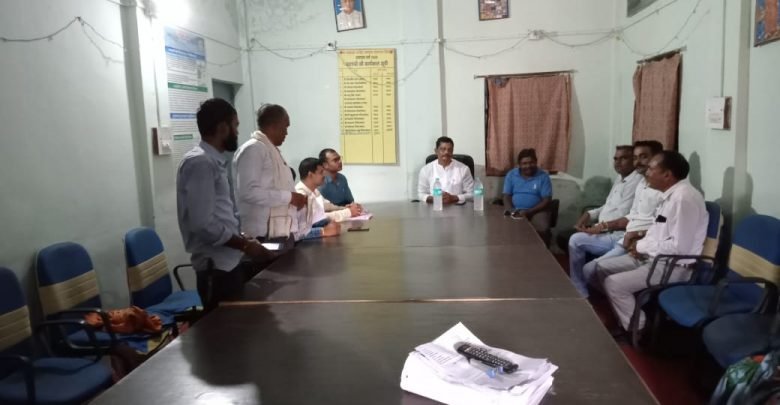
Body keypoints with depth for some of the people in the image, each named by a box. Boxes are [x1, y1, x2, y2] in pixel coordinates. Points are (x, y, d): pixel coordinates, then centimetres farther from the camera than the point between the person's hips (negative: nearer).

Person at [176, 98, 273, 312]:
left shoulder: (214, 161, 13)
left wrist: (242, 240, 11)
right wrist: (244, 245, -14)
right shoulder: (199, 162, -17)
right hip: (216, 268, -9)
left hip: (229, 262, 9)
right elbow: (203, 224, -23)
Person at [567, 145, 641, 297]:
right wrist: (590, 214, 7)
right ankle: (575, 287, 13)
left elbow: (621, 217, -22)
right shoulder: (620, 179, 16)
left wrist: (596, 228, -16)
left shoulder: (636, 182, -17)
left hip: (618, 236, -11)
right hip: (606, 231, 11)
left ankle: (580, 293, -6)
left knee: (576, 240, -19)